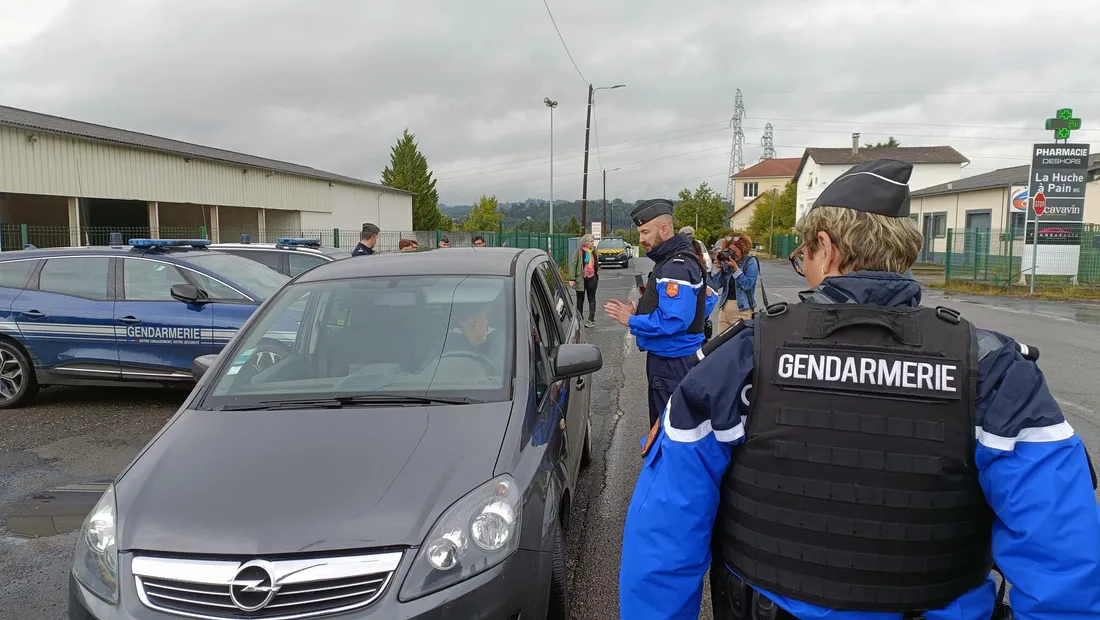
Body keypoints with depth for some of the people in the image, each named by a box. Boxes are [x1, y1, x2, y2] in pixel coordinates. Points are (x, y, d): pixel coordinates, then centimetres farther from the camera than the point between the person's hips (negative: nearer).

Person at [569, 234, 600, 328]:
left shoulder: (594, 251, 5)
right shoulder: (579, 252, -9)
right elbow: (572, 265, -11)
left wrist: (597, 275, 17)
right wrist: (572, 279, -17)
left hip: (592, 278, 3)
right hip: (581, 279, -3)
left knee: (591, 299, 4)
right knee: (580, 299, 9)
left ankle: (591, 319, 7)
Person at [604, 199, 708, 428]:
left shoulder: (677, 267, -21)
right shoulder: (669, 260, 13)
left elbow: (673, 321, -29)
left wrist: (632, 321, -18)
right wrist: (638, 314, 6)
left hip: (672, 363, -11)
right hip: (667, 358, 11)